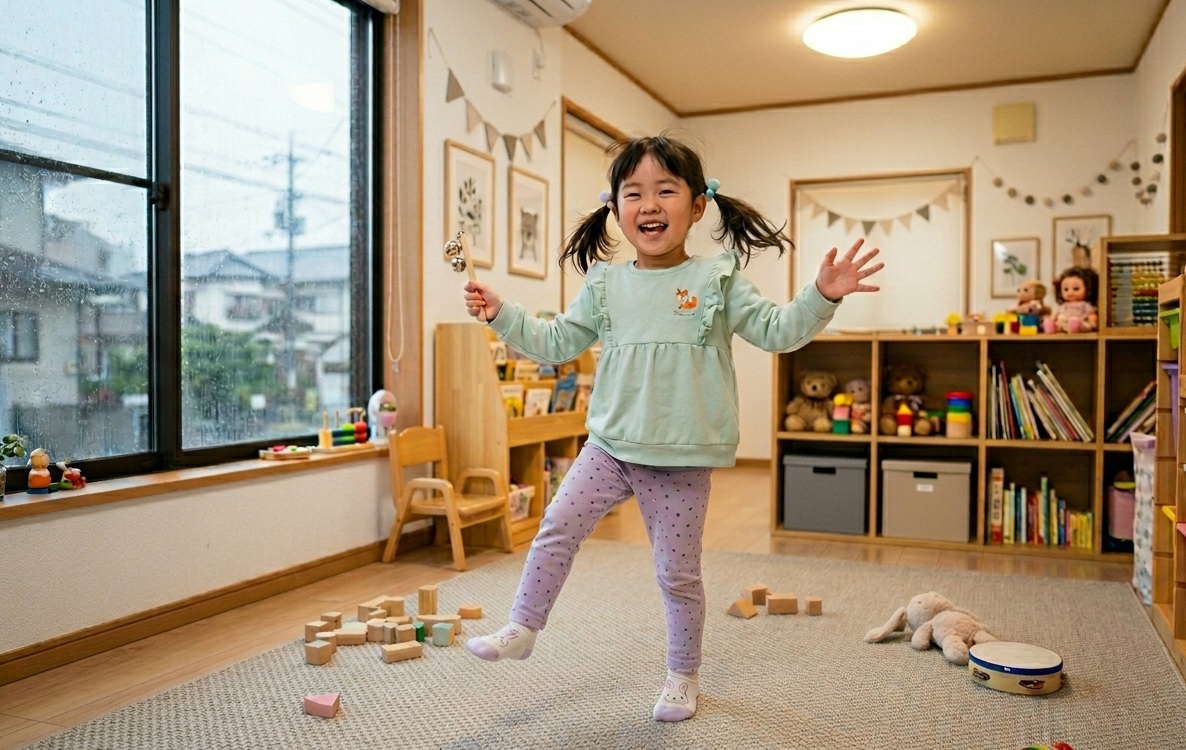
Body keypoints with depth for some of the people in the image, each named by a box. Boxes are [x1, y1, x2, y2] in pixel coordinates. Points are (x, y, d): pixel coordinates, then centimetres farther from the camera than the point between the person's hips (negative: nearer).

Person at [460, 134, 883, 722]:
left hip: (682, 459, -2)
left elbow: (776, 331, -3)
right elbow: (556, 343, 12)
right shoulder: (605, 285, 5)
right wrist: (501, 315, 5)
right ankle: (522, 629, 19)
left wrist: (821, 296, -18)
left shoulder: (717, 281, -2)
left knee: (677, 572, 8)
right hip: (611, 446, 3)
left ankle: (683, 676, 28)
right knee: (557, 527, -2)